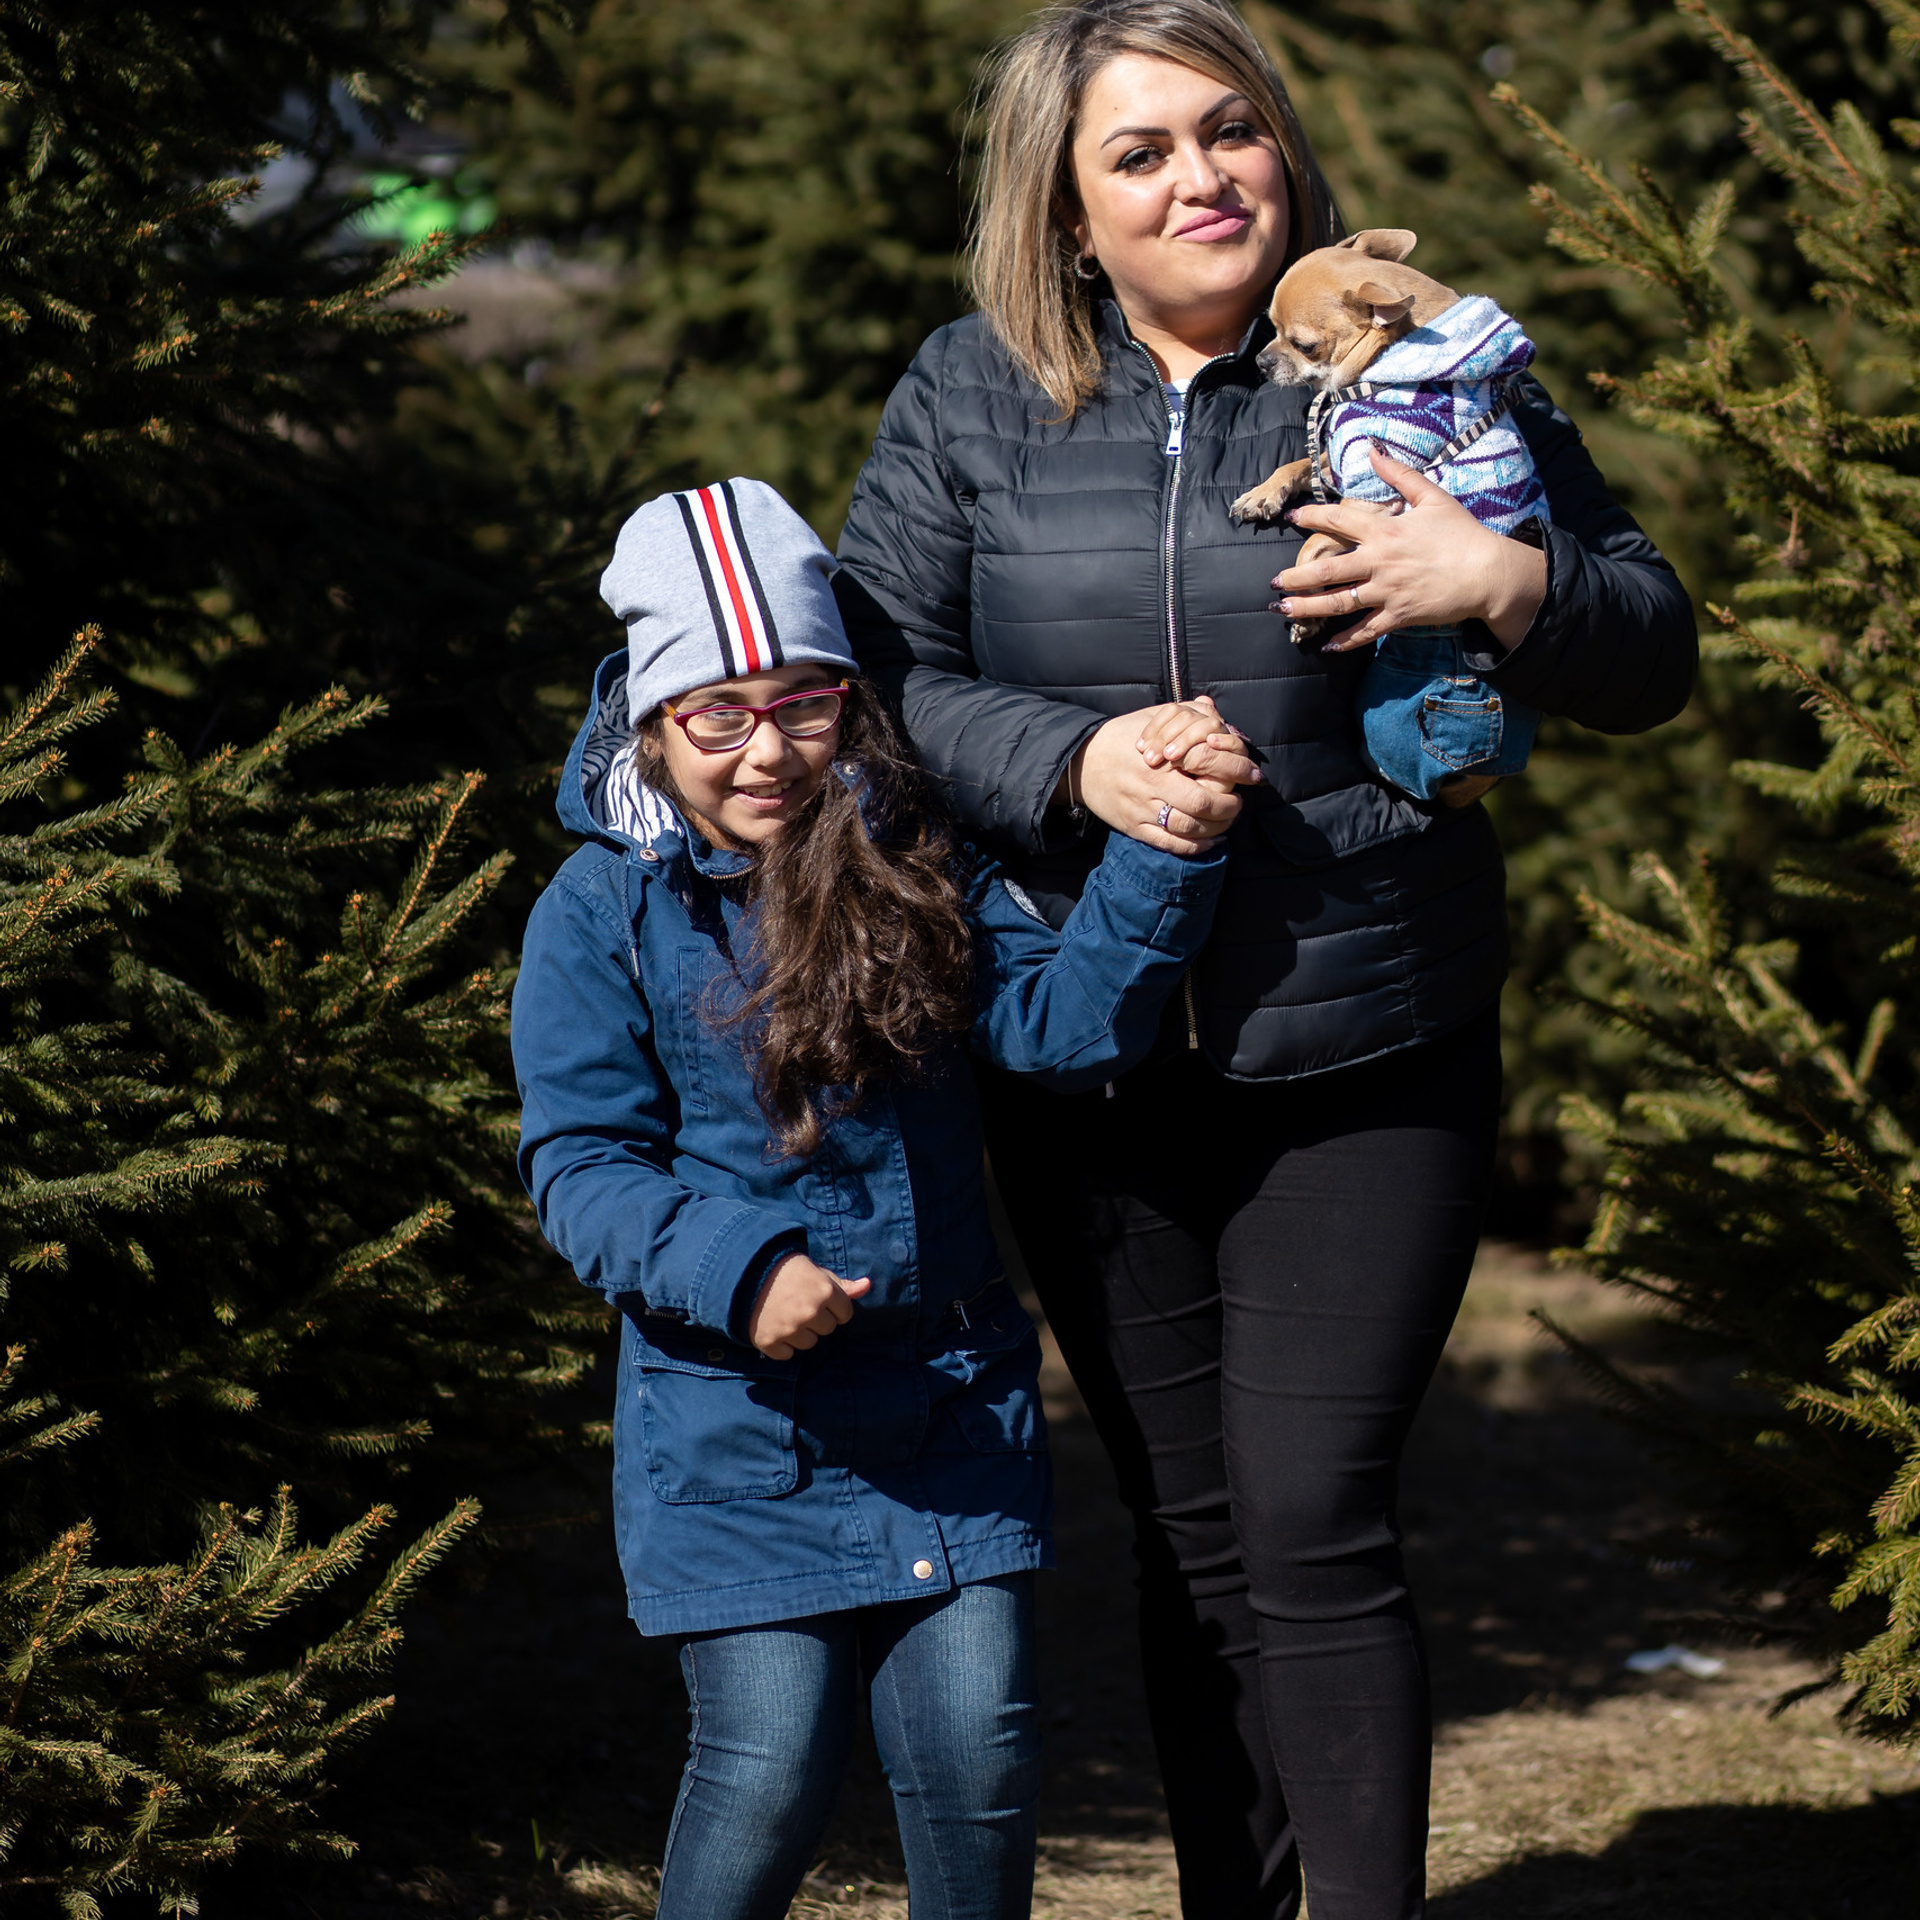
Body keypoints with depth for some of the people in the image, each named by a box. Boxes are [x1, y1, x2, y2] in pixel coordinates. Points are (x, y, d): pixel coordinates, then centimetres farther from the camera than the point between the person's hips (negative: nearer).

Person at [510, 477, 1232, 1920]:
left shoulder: (919, 876, 6)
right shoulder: (599, 918, -3)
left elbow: (1068, 1018, -6)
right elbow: (583, 1164, -8)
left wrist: (1165, 853, -19)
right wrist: (735, 1272, -24)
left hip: (947, 1396, 3)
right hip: (732, 1419, -3)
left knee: (978, 1746, -1)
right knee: (772, 1767, -7)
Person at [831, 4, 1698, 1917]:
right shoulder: (969, 398, 2)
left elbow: (1651, 651, 2)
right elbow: (870, 676, -1)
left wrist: (1513, 586, -19)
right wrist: (1077, 761, -16)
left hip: (1365, 1073, -2)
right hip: (1090, 1088, 2)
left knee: (1311, 1526, -10)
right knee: (1189, 1539, 11)